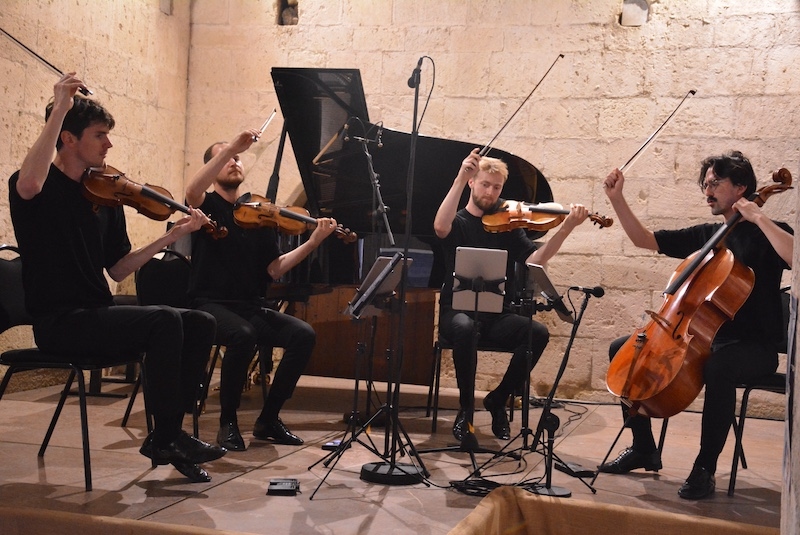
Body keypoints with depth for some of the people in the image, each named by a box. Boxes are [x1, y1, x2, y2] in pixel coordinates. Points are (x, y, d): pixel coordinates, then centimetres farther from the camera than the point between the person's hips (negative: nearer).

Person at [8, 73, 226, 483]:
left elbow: (118, 270, 13)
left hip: (97, 314, 7)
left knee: (200, 323, -8)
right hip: (59, 322, -7)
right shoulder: (42, 188, -5)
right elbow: (29, 183, -34)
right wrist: (59, 110, -30)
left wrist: (171, 236, 2)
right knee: (164, 320, -26)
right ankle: (164, 438, -12)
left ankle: (168, 433, -4)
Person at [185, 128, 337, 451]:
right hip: (211, 304, -4)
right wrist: (232, 147, -26)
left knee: (303, 335, -20)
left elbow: (274, 269, 6)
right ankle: (227, 422, -15)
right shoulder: (208, 206, 4)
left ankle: (268, 419, -6)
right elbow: (192, 190, -23)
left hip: (251, 307, 5)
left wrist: (313, 242, -7)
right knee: (243, 336, -36)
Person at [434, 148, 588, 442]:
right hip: (458, 311, -2)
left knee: (538, 332, -26)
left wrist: (564, 230, -21)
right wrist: (460, 179, -29)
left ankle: (498, 400, -5)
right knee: (465, 329, -38)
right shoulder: (458, 222, 4)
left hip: (497, 315, 3)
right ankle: (466, 407, -15)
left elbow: (533, 260, -7)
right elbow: (440, 227, -24)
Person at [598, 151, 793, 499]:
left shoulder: (766, 235, -4)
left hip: (754, 347, -7)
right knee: (623, 349, 0)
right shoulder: (704, 235, 13)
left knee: (717, 367, -41)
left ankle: (705, 469, -26)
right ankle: (644, 449, 8)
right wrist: (616, 198, 3)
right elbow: (643, 239, 14)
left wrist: (759, 218, -21)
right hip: (701, 338, 7)